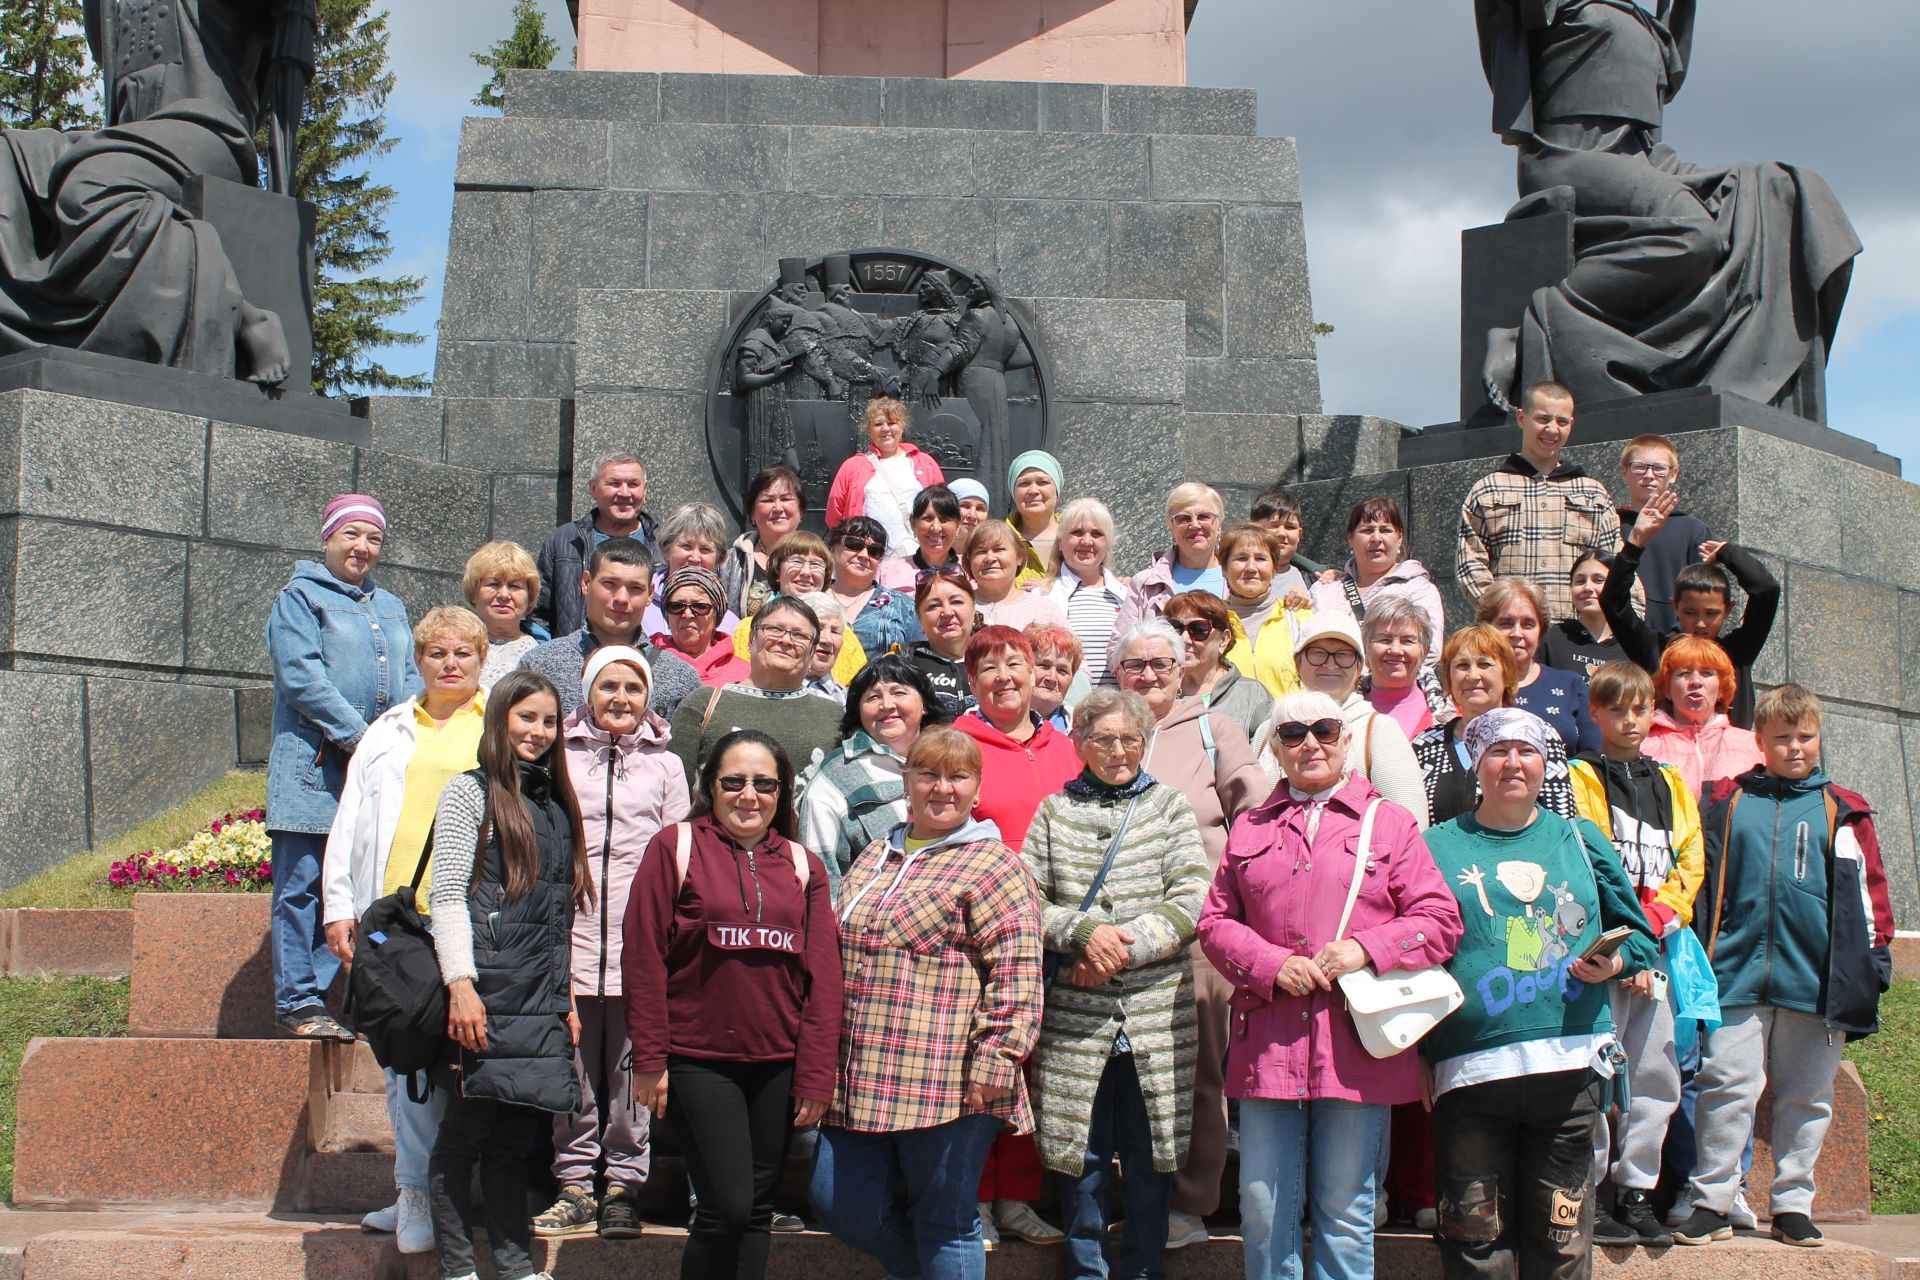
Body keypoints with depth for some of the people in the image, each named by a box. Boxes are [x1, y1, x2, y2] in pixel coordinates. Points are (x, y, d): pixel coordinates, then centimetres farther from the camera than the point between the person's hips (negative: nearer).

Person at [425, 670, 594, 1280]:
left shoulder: (556, 805, 19)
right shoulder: (470, 792, 1)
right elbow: (447, 896, -6)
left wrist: (566, 996, 18)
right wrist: (460, 983, -15)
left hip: (540, 1002, 6)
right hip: (485, 995, -6)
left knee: (514, 1135, 8)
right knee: (466, 1128, -1)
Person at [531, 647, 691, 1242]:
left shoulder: (664, 765, 11)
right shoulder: (560, 759, 10)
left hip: (641, 942, 0)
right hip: (570, 936, 0)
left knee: (632, 1068, 2)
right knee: (574, 1067, 2)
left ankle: (623, 1186, 11)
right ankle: (576, 1187, 11)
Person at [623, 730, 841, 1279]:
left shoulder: (803, 865, 8)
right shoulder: (675, 847, -2)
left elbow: (822, 975, 5)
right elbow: (644, 955, -4)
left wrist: (815, 1075, 0)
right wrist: (649, 1059, -7)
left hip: (777, 1066, 4)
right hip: (697, 1062, -4)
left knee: (758, 1208, 10)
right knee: (727, 1206, -8)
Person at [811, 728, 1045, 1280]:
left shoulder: (992, 866, -6)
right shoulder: (874, 858, 16)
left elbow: (1016, 976, -13)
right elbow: (841, 954, 27)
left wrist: (994, 1064, -19)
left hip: (948, 1083, -7)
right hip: (860, 1078, 7)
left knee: (945, 1224, 2)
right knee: (839, 1202, 7)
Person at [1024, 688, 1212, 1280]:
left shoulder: (1169, 805, 9)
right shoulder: (1054, 811, 10)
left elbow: (1192, 899, -1)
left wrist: (1127, 947, -12)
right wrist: (1085, 932, -13)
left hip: (1156, 1009, 0)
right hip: (1073, 1015, 0)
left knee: (1150, 1156, 5)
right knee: (1080, 1154, 5)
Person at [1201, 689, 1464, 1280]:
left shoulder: (1390, 822, 8)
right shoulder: (1250, 828, 15)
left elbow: (1440, 920, 2)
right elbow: (1215, 920, 11)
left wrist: (1365, 949, -13)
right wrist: (1272, 964, -8)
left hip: (1356, 1041, -2)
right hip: (1268, 1043, 2)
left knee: (1345, 1210, 4)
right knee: (1262, 1209, 4)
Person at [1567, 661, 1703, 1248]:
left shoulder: (1670, 783, 18)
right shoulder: (1583, 777, 0)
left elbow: (1690, 859, 11)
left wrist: (1662, 916, -6)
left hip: (1658, 948, 6)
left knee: (1656, 1074, 7)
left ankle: (1636, 1191, 17)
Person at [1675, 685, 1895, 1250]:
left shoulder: (1841, 810, 9)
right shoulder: (1726, 801, 8)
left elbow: (1867, 892, 9)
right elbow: (1702, 882, 11)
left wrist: (1872, 964, 4)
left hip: (1816, 978, 1)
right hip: (1737, 972, -1)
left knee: (1806, 1098, 9)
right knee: (1726, 1089, -3)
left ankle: (1793, 1205, 19)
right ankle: (1710, 1203, 5)